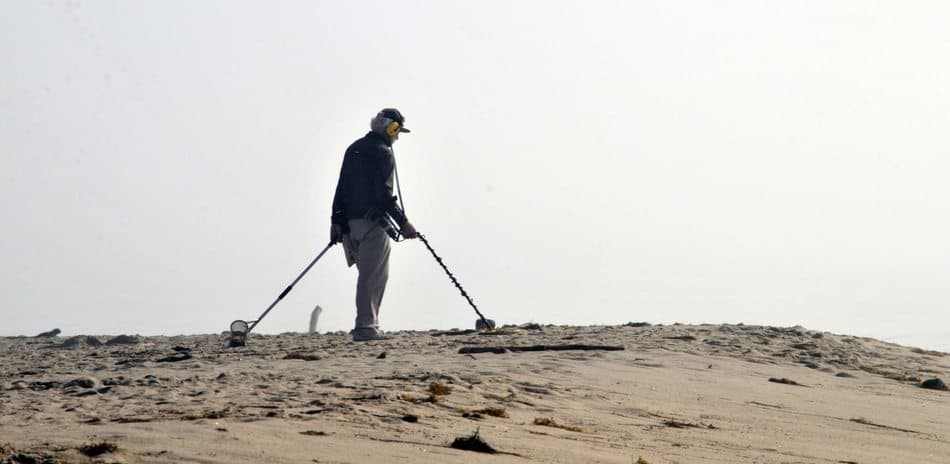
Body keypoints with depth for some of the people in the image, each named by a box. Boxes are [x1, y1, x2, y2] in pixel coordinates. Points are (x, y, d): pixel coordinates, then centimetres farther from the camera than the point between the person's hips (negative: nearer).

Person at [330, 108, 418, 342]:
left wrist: (336, 220, 16)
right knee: (373, 275, -6)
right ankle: (366, 327, -8)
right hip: (372, 220, -8)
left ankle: (367, 324, 13)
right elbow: (384, 193, -16)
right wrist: (403, 222, -14)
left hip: (351, 220, 9)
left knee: (370, 273, 14)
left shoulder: (354, 148, 17)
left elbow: (341, 186, 16)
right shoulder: (382, 151, -9)